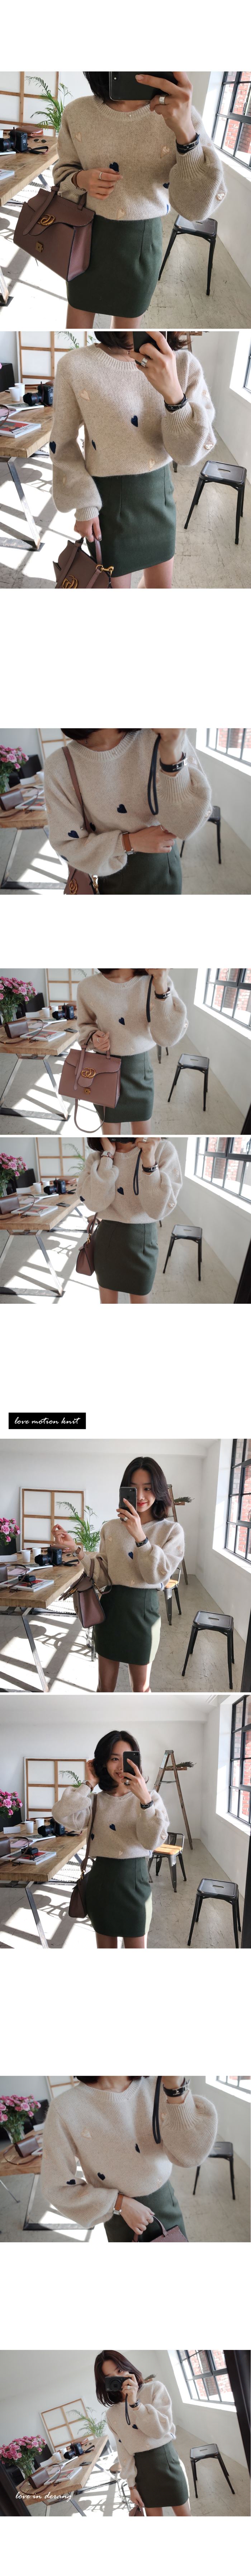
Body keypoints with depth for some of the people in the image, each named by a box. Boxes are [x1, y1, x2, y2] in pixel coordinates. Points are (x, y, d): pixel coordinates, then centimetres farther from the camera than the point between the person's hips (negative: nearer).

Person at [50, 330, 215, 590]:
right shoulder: (75, 366, -18)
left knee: (162, 588, 17)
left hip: (160, 494, 3)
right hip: (107, 499, -3)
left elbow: (192, 453, -18)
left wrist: (173, 393, -34)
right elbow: (64, 443, -5)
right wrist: (84, 506, -5)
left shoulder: (185, 364, -12)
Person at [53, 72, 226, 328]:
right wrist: (82, 180, -22)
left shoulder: (179, 114, -20)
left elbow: (197, 208, -28)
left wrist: (186, 132, -44)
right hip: (87, 232, 1)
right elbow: (64, 172, 4)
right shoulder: (77, 112, -14)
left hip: (141, 241, -1)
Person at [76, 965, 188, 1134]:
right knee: (111, 1133, 12)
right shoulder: (89, 986, -13)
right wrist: (93, 1036, -15)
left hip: (141, 1068, 1)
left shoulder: (157, 981, -15)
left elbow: (168, 1037, -22)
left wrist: (162, 988, -32)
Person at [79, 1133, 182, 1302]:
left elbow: (158, 1210, -20)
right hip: (107, 1239, 2)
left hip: (142, 1240, -2)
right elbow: (95, 1203, -20)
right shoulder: (98, 1157, -5)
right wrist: (108, 1155, -19)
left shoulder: (163, 1150, -13)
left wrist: (149, 1161, -31)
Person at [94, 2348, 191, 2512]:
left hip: (165, 2460, -2)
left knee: (183, 2515, 6)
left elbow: (161, 2430, -16)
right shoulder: (112, 2414, 1)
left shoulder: (155, 2388, -7)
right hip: (141, 2469, 3)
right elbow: (124, 2451, 3)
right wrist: (132, 2485, -2)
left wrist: (135, 2403, -24)